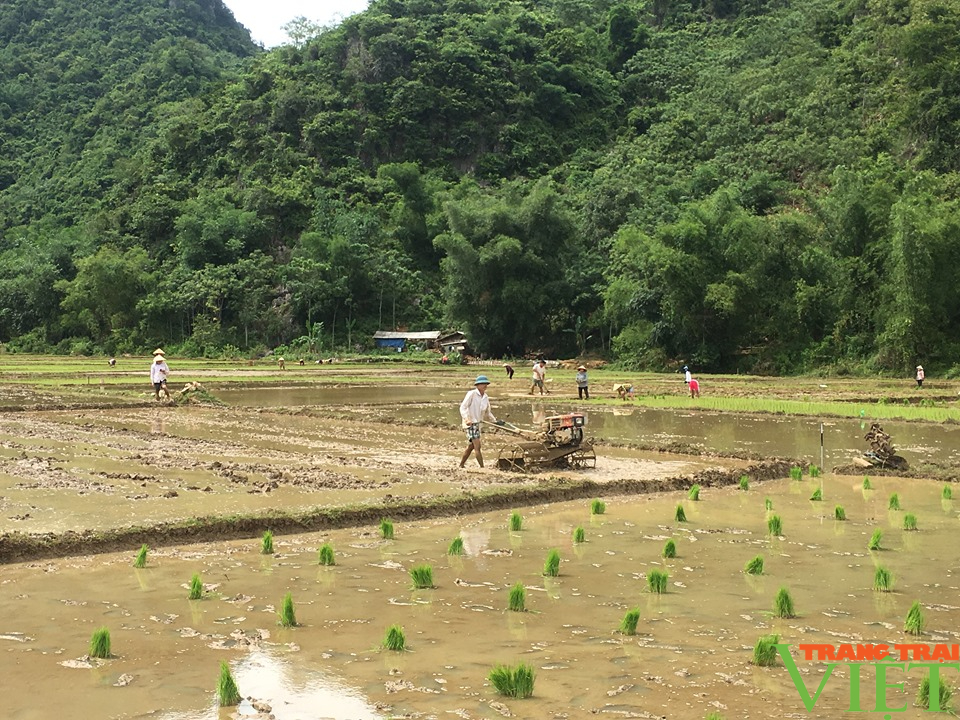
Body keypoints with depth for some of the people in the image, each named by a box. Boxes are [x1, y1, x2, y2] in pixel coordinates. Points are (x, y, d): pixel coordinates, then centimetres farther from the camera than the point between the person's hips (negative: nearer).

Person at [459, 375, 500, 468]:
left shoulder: (486, 397, 9)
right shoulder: (471, 394, -13)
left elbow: (488, 413, 20)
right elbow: (463, 407, -18)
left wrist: (495, 421, 14)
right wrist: (466, 419, -31)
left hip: (478, 423, 8)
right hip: (470, 423, -8)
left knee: (470, 446, 17)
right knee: (477, 446, -11)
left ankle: (461, 465, 29)